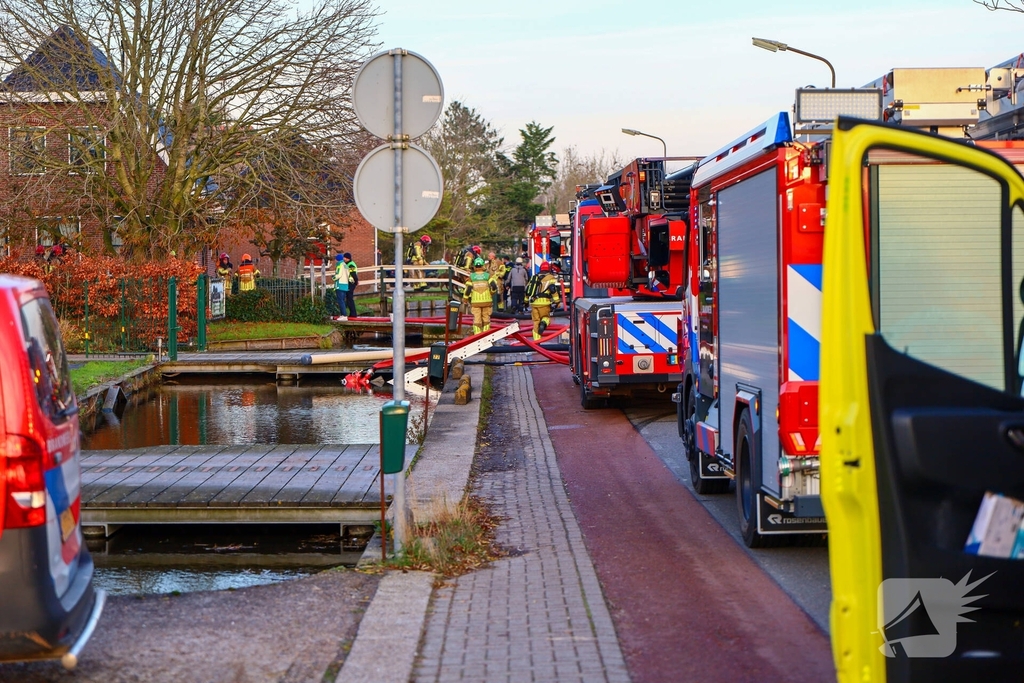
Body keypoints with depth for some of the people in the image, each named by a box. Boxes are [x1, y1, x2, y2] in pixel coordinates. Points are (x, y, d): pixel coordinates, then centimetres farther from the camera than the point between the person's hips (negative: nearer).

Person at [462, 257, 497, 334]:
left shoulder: (471, 276, -1)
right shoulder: (488, 276, -2)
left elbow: (468, 289, -6)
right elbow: (494, 286, -13)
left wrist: (465, 299, 8)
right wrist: (492, 293, 7)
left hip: (475, 302, 0)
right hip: (487, 301, 0)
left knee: (477, 319, 3)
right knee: (486, 319, 13)